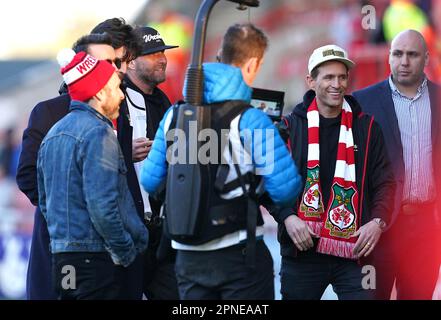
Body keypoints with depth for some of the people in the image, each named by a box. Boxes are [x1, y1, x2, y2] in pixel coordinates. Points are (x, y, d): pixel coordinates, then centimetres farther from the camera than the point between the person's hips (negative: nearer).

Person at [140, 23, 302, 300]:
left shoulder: (175, 114, 4)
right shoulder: (251, 121, -12)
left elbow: (149, 181, 8)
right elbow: (285, 191, -16)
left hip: (188, 255, 5)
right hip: (239, 254, -5)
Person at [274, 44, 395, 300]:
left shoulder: (367, 128, 7)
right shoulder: (290, 127, 4)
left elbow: (384, 182, 7)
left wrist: (378, 221, -10)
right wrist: (287, 217, -13)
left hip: (354, 252, 0)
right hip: (302, 250, 0)